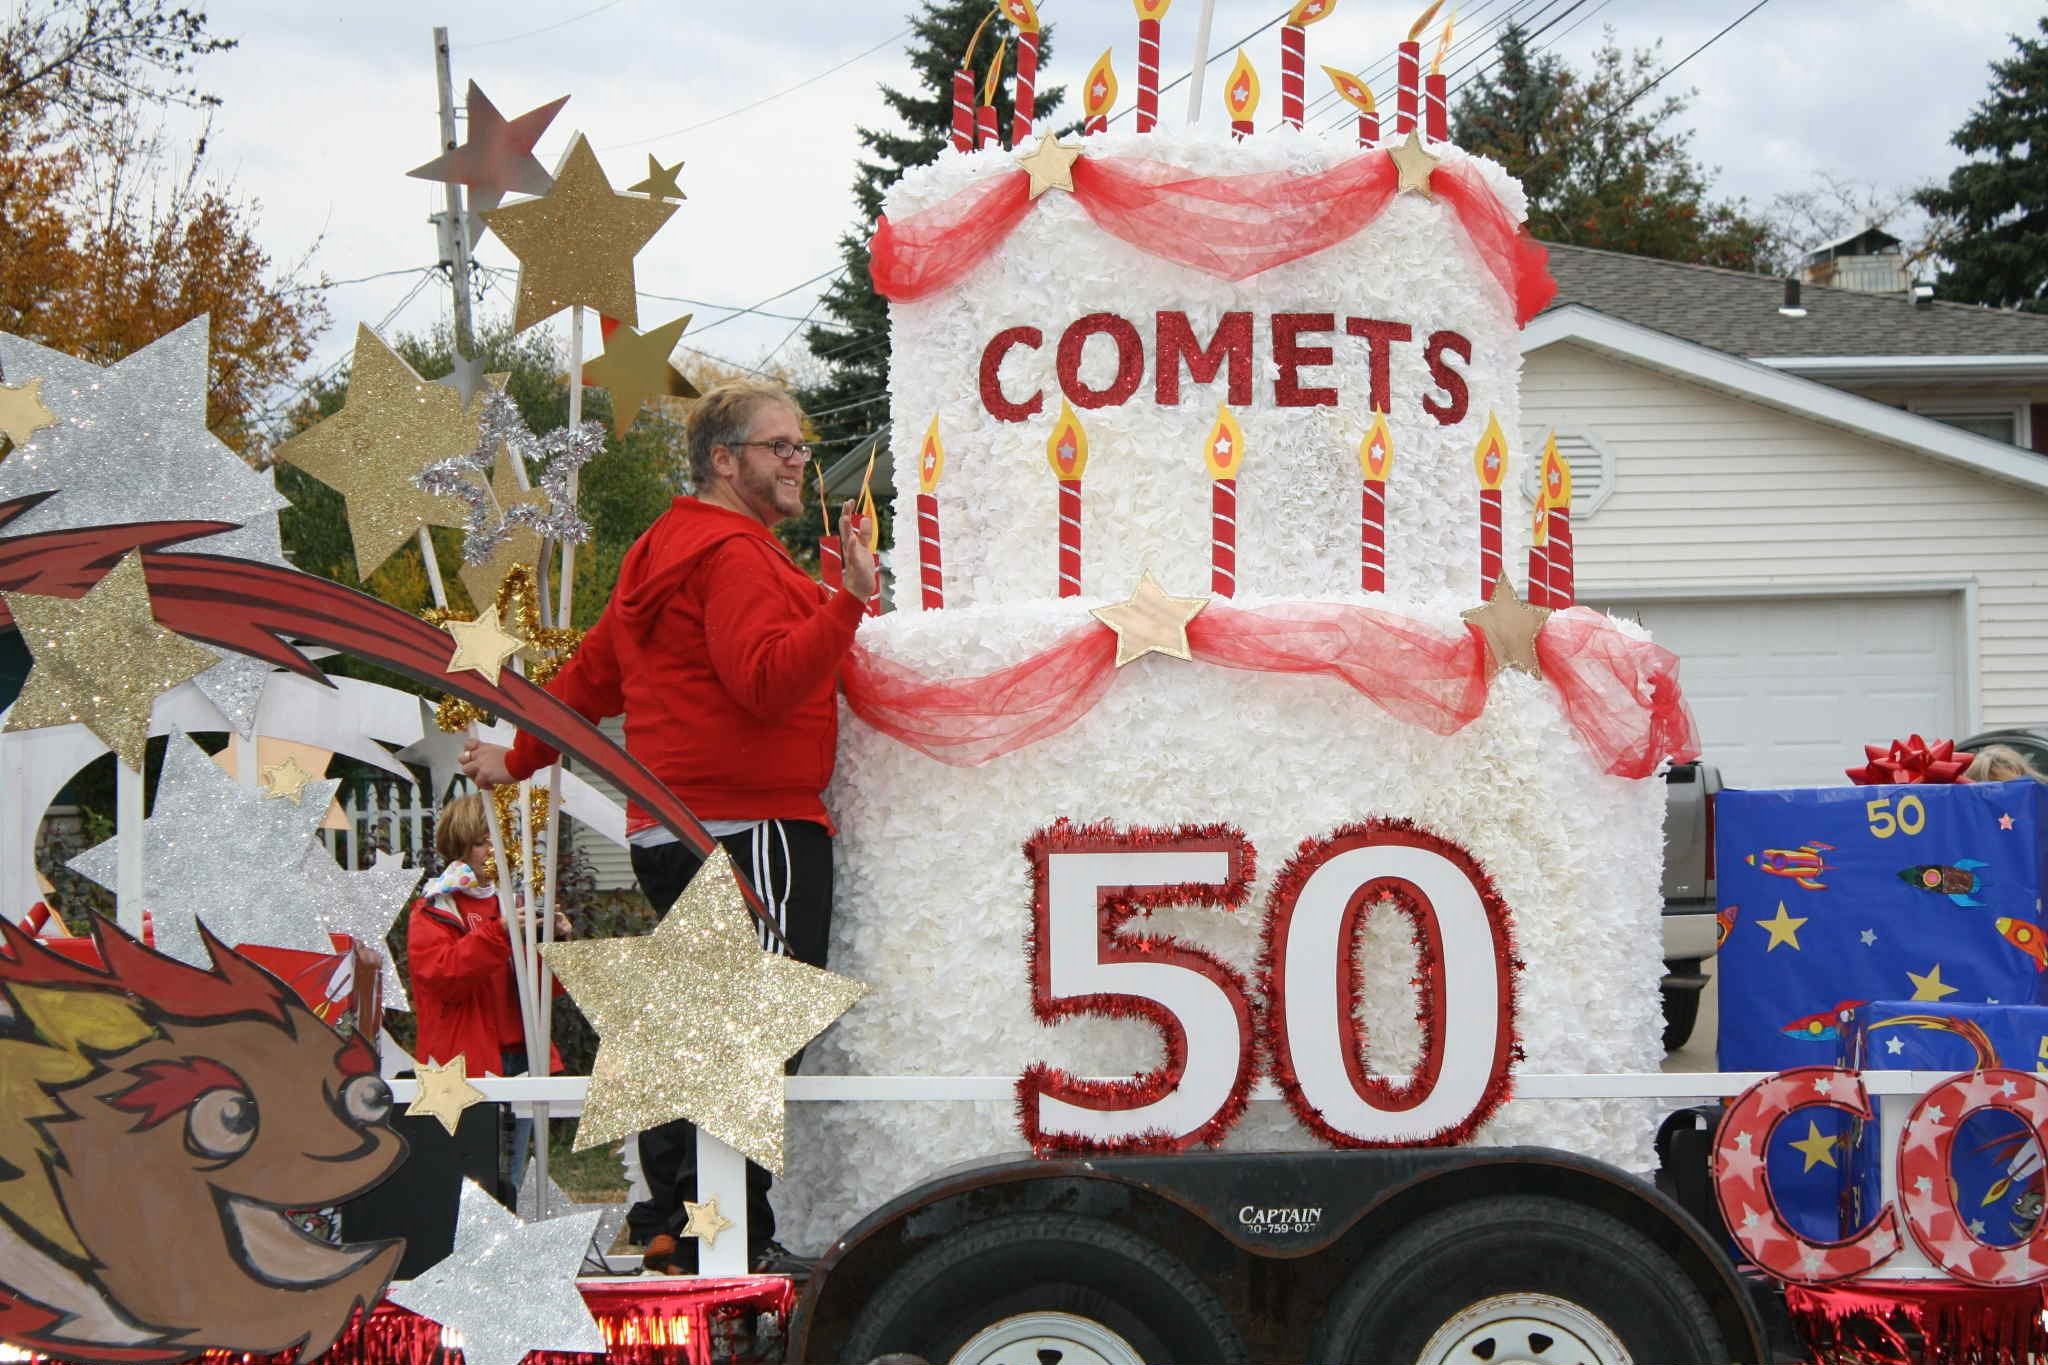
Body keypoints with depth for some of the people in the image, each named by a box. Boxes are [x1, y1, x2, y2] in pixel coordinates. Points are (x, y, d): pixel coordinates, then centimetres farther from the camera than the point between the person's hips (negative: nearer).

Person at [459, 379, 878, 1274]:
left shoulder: (661, 558, 21)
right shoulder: (734, 555, -12)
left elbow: (591, 674, 27)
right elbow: (768, 680, -26)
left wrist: (519, 758, 38)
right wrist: (849, 600, -33)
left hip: (671, 830, 11)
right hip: (748, 827, -11)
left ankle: (670, 1224, 21)